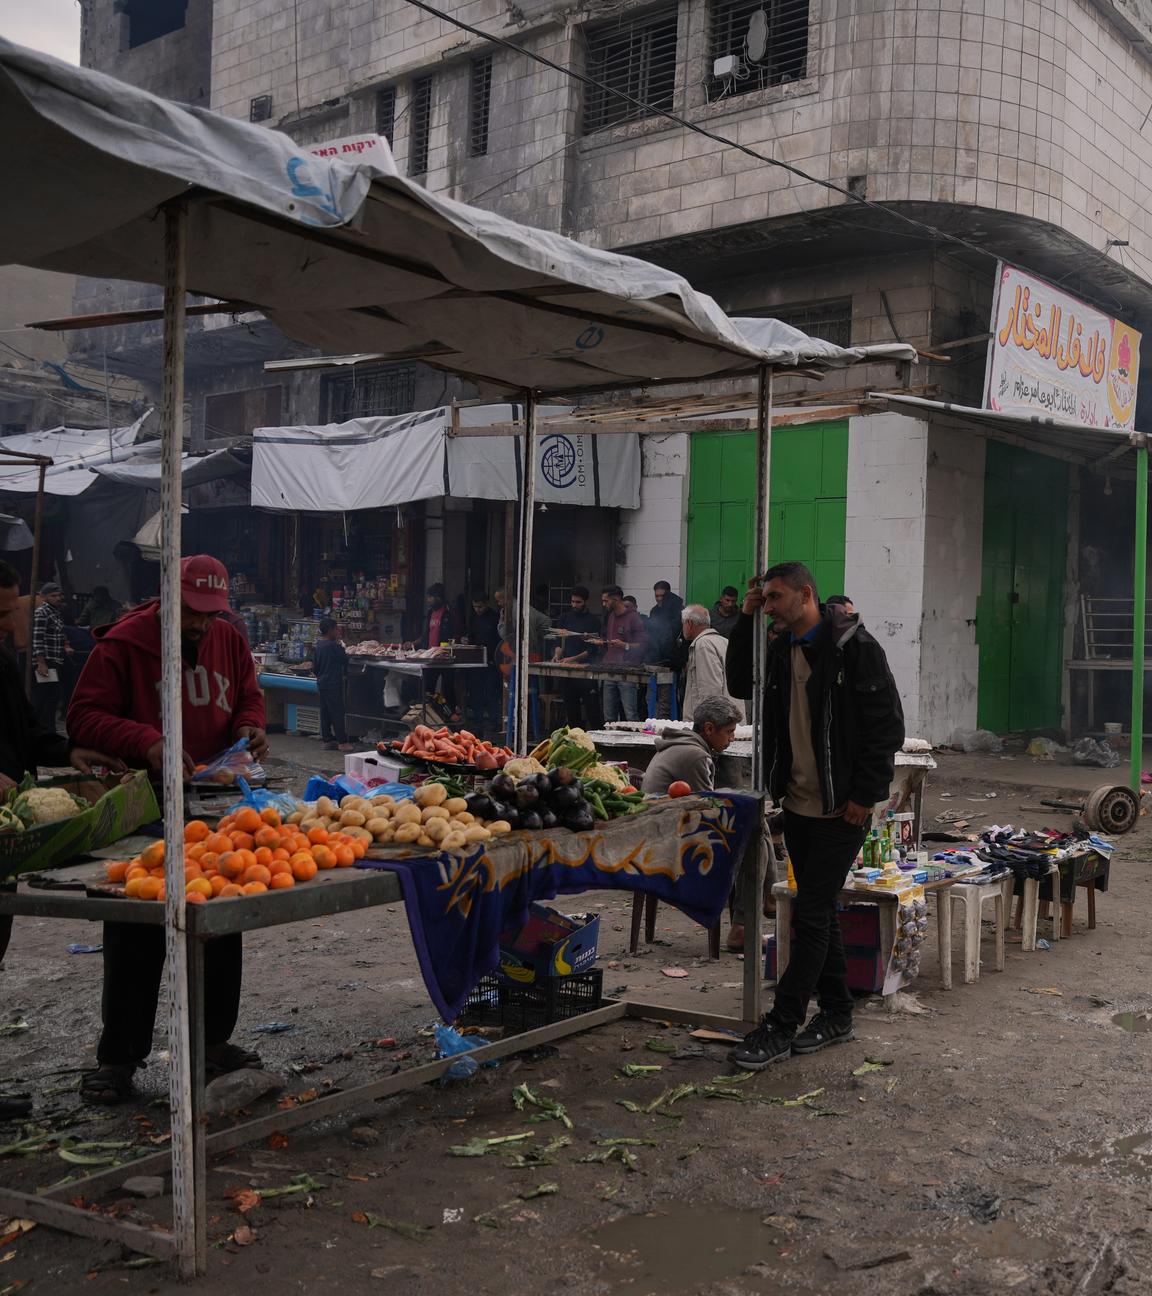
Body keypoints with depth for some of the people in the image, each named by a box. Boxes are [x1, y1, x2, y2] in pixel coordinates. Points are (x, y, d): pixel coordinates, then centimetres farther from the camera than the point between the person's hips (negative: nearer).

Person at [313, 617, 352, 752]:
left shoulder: (317, 647, 7)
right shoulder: (334, 646, -17)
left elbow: (314, 668, 14)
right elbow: (345, 660, -8)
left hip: (321, 684, 8)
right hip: (333, 684, -8)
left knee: (325, 712, 11)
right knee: (338, 712, -5)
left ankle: (327, 740, 15)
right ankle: (342, 742, -4)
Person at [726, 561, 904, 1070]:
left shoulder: (854, 646, -14)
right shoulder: (783, 649, 9)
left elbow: (887, 724, -14)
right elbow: (740, 685, 20)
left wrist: (864, 795, -15)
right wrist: (745, 621, 8)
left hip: (841, 809, -8)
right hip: (799, 804, 8)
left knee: (811, 914, -4)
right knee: (818, 912, 15)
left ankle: (782, 1025, 3)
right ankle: (836, 1014, 27)